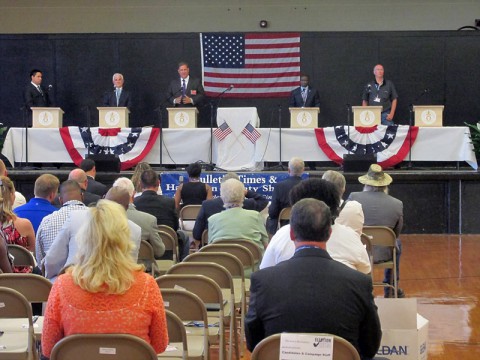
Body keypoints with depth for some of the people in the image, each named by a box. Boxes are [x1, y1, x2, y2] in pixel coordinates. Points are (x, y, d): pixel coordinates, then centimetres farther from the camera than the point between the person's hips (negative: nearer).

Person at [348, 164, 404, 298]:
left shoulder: (354, 197, -12)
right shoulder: (397, 204, -9)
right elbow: (397, 233, 3)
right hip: (384, 254, 1)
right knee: (397, 243, 36)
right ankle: (391, 290, 44)